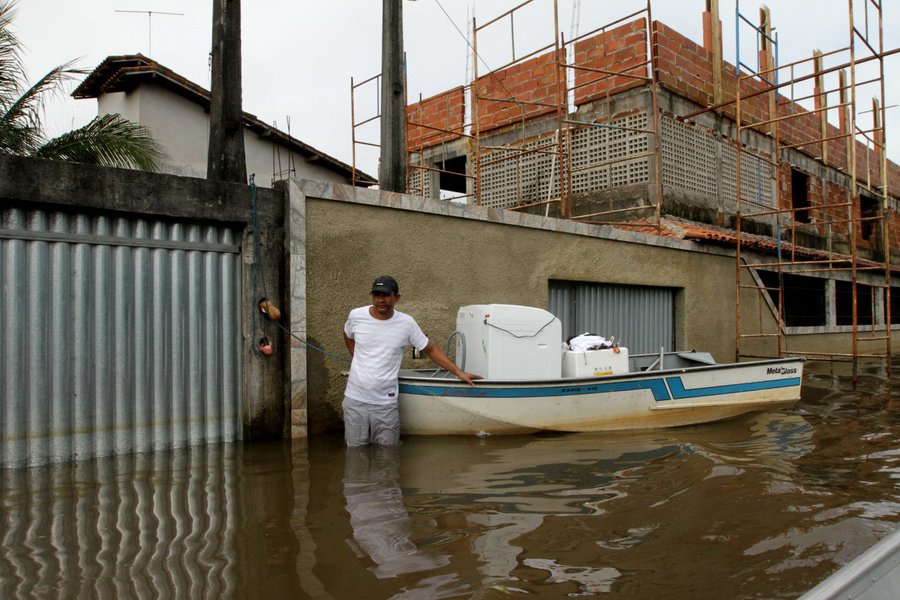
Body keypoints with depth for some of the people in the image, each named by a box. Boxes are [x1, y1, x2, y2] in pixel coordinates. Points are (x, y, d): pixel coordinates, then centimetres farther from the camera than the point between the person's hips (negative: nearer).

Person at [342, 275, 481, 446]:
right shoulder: (356, 316, -3)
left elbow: (430, 350, 2)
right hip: (354, 400, 1)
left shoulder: (406, 323, -6)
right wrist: (359, 360, 10)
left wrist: (458, 372, -4)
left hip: (386, 404, -1)